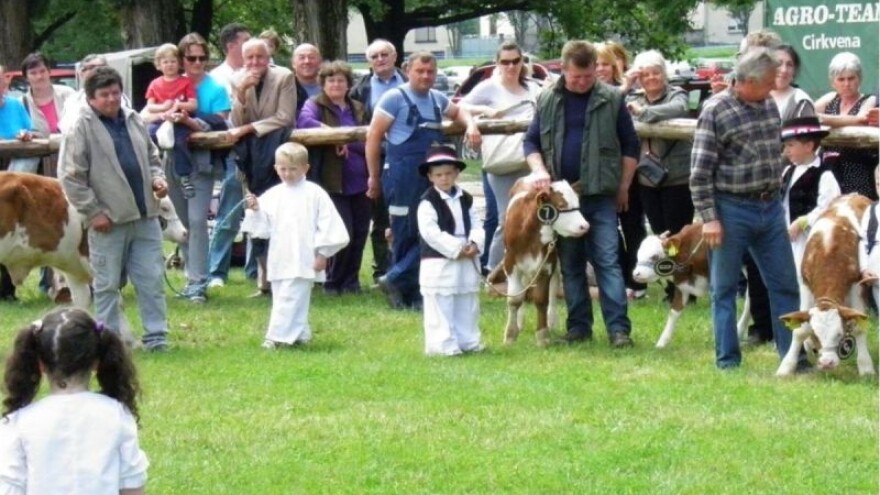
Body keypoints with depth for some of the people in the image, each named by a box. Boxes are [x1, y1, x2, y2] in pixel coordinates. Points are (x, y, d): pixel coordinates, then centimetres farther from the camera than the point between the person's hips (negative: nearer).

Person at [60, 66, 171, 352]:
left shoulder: (134, 121, 12)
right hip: (109, 221, -5)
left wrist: (157, 178, 4)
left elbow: (151, 156, 26)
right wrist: (93, 211, -11)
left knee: (152, 280, 3)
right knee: (107, 285, 4)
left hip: (145, 217, 5)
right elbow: (71, 176, -9)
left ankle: (156, 336, 8)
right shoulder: (82, 129, -7)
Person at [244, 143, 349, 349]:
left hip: (302, 261, -6)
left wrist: (323, 254, -6)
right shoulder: (273, 195, 9)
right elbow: (265, 222, 5)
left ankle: (278, 336, -13)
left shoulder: (315, 194, -3)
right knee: (281, 297, 11)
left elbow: (328, 224, -4)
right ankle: (299, 334, 23)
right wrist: (256, 209, -15)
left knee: (290, 299, -11)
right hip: (279, 260, 6)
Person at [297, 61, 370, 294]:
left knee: (360, 233, 5)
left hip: (359, 182, 5)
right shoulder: (316, 105, 0)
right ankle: (333, 282, 7)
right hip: (334, 184, -5)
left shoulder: (358, 109, 17)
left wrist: (346, 141, -5)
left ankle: (351, 281, 19)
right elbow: (304, 121, -22)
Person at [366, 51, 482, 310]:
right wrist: (374, 177, -2)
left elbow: (458, 112, 36)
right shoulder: (395, 98, -4)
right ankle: (397, 280, 5)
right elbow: (373, 137, -4)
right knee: (407, 235, -5)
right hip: (403, 177, -6)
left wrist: (471, 125, 13)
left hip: (432, 179, 6)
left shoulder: (437, 99, 16)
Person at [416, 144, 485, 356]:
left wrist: (475, 244, -13)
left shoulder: (466, 200, 10)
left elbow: (475, 225, 9)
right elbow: (431, 233, -18)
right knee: (441, 308, -5)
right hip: (438, 263, -6)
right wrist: (456, 249, -21)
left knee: (467, 305, 13)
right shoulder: (427, 203, -10)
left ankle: (468, 341, 21)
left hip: (467, 263, 6)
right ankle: (443, 345, -2)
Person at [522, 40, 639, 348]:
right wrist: (539, 170, -6)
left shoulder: (611, 100, -1)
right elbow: (531, 141, 12)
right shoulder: (548, 101, 6)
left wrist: (623, 186, 3)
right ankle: (578, 326, 14)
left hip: (602, 196, -3)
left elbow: (630, 146, 5)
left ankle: (618, 327, -9)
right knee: (570, 265, 8)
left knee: (607, 261, -7)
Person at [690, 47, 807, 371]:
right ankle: (728, 361, 11)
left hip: (770, 207, 6)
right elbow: (700, 171, -13)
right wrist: (709, 218, -16)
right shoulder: (716, 111, -13)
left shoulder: (770, 106, 6)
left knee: (785, 284, 7)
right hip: (732, 210, -6)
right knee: (724, 289, 4)